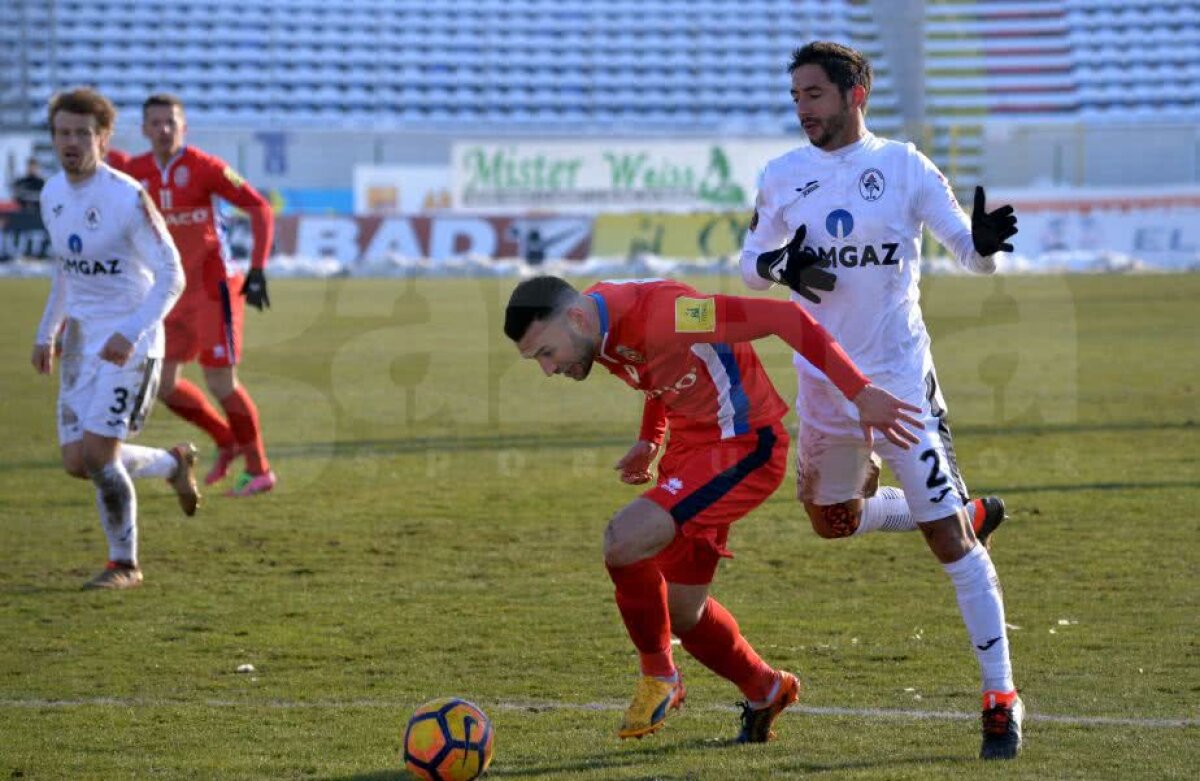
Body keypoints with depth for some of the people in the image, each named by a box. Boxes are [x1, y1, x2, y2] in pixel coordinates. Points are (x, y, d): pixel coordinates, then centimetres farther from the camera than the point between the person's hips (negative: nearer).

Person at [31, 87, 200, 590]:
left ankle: (124, 564, 7)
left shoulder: (128, 198, -17)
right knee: (76, 462, 2)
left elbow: (171, 276, -18)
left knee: (98, 455, -13)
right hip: (82, 339, 7)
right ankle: (174, 464, 29)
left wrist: (132, 333, -30)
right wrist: (46, 334, 22)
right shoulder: (52, 195, 6)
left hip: (130, 342, -7)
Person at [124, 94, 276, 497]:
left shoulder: (204, 167, -13)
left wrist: (257, 270, -18)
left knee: (220, 381, -6)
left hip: (212, 286, -6)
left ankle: (259, 470, 9)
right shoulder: (136, 172, 2)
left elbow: (260, 209, -12)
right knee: (163, 384, 4)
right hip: (176, 292, 6)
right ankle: (227, 440, 27)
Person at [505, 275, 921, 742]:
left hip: (745, 448, -9)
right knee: (682, 612, 13)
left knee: (624, 539, -25)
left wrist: (860, 393, -27)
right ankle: (766, 692, 39)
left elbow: (783, 318, -28)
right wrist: (650, 440, 13)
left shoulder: (658, 315, -30)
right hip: (691, 444, 9)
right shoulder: (600, 327, -2)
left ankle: (658, 679, -4)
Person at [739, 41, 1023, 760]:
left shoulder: (904, 167, -7)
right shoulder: (783, 177, 4)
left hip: (899, 377, -5)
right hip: (823, 382, 5)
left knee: (948, 535, -10)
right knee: (832, 517, 19)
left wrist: (986, 241, -31)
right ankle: (971, 516, 40)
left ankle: (1001, 699, -6)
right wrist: (782, 265, -10)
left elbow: (972, 254, -7)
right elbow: (751, 261, 14)